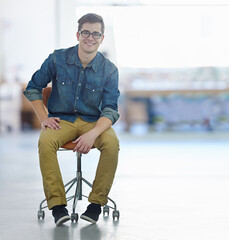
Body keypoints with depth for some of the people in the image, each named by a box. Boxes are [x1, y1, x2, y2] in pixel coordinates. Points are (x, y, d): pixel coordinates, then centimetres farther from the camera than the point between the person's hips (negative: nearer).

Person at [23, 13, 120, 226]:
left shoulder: (109, 70, -4)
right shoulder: (57, 59, -4)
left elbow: (110, 110, -9)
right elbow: (32, 88, 8)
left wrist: (93, 133, -28)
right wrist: (43, 118, -6)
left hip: (94, 122, 0)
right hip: (61, 120, 0)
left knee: (112, 143, -33)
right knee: (46, 141, -34)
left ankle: (96, 202, -18)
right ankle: (57, 204, -27)